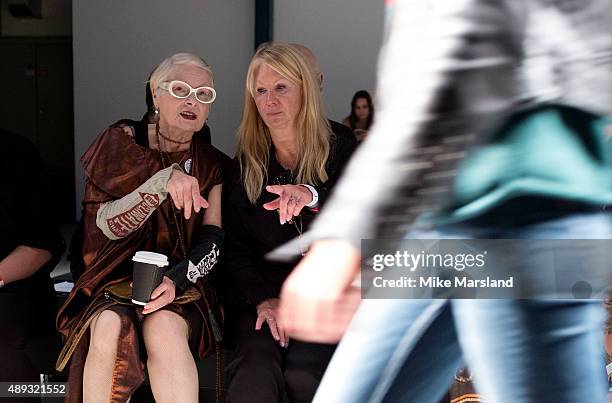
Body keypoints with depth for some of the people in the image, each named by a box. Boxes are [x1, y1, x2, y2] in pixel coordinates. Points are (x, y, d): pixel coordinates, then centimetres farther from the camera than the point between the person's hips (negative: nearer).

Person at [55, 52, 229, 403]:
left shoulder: (214, 166, 7)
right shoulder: (121, 144, 2)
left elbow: (212, 242, -2)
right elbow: (106, 224, -10)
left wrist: (177, 278, -22)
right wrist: (163, 181, -25)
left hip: (182, 284, 0)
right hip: (118, 278, 0)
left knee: (163, 328, -33)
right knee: (110, 328, -32)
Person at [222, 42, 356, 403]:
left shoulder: (342, 153, 5)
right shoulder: (245, 167, 11)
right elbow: (235, 250, 8)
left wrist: (313, 196, -32)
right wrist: (263, 299, -11)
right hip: (262, 296, 1)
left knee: (302, 374, -29)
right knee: (257, 369, -30)